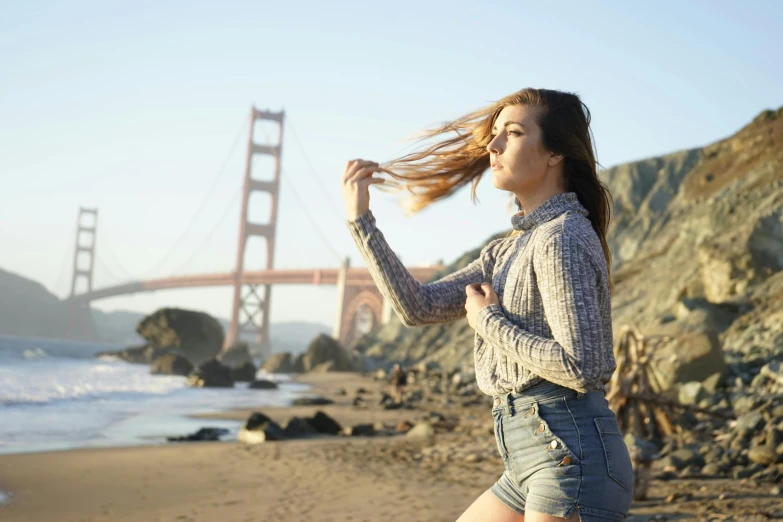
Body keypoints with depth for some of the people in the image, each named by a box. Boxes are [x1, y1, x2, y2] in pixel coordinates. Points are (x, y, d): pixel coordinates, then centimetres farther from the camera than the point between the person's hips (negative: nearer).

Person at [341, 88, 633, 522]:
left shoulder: (563, 238, -13)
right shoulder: (508, 251, 16)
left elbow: (579, 366, -22)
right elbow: (419, 307, 11)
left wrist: (489, 320, -9)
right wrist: (360, 219, 10)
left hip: (573, 454, -10)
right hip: (530, 465, 10)